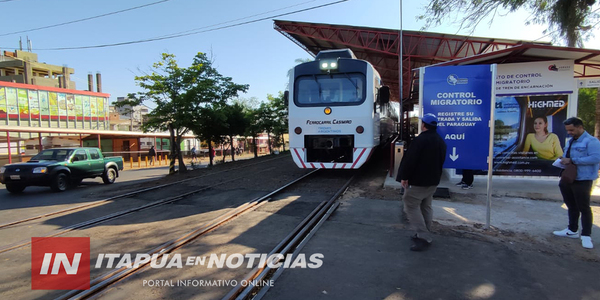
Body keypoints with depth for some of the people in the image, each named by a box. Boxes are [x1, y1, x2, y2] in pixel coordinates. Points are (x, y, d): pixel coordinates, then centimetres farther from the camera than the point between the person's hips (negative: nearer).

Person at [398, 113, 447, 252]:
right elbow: (441, 161, 19)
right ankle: (425, 235, 24)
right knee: (426, 207, 16)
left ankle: (423, 237, -6)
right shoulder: (440, 141, 10)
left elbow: (410, 160, -21)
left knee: (411, 206, -2)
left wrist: (404, 177, -13)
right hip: (433, 181, 9)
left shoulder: (420, 140, -20)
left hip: (418, 181, -9)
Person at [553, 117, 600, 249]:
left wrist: (572, 161, -23)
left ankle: (586, 236, 10)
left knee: (584, 208, 0)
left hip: (582, 180, -8)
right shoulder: (570, 142, 15)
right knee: (571, 207, 17)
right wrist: (563, 160, 3)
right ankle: (572, 230, 29)